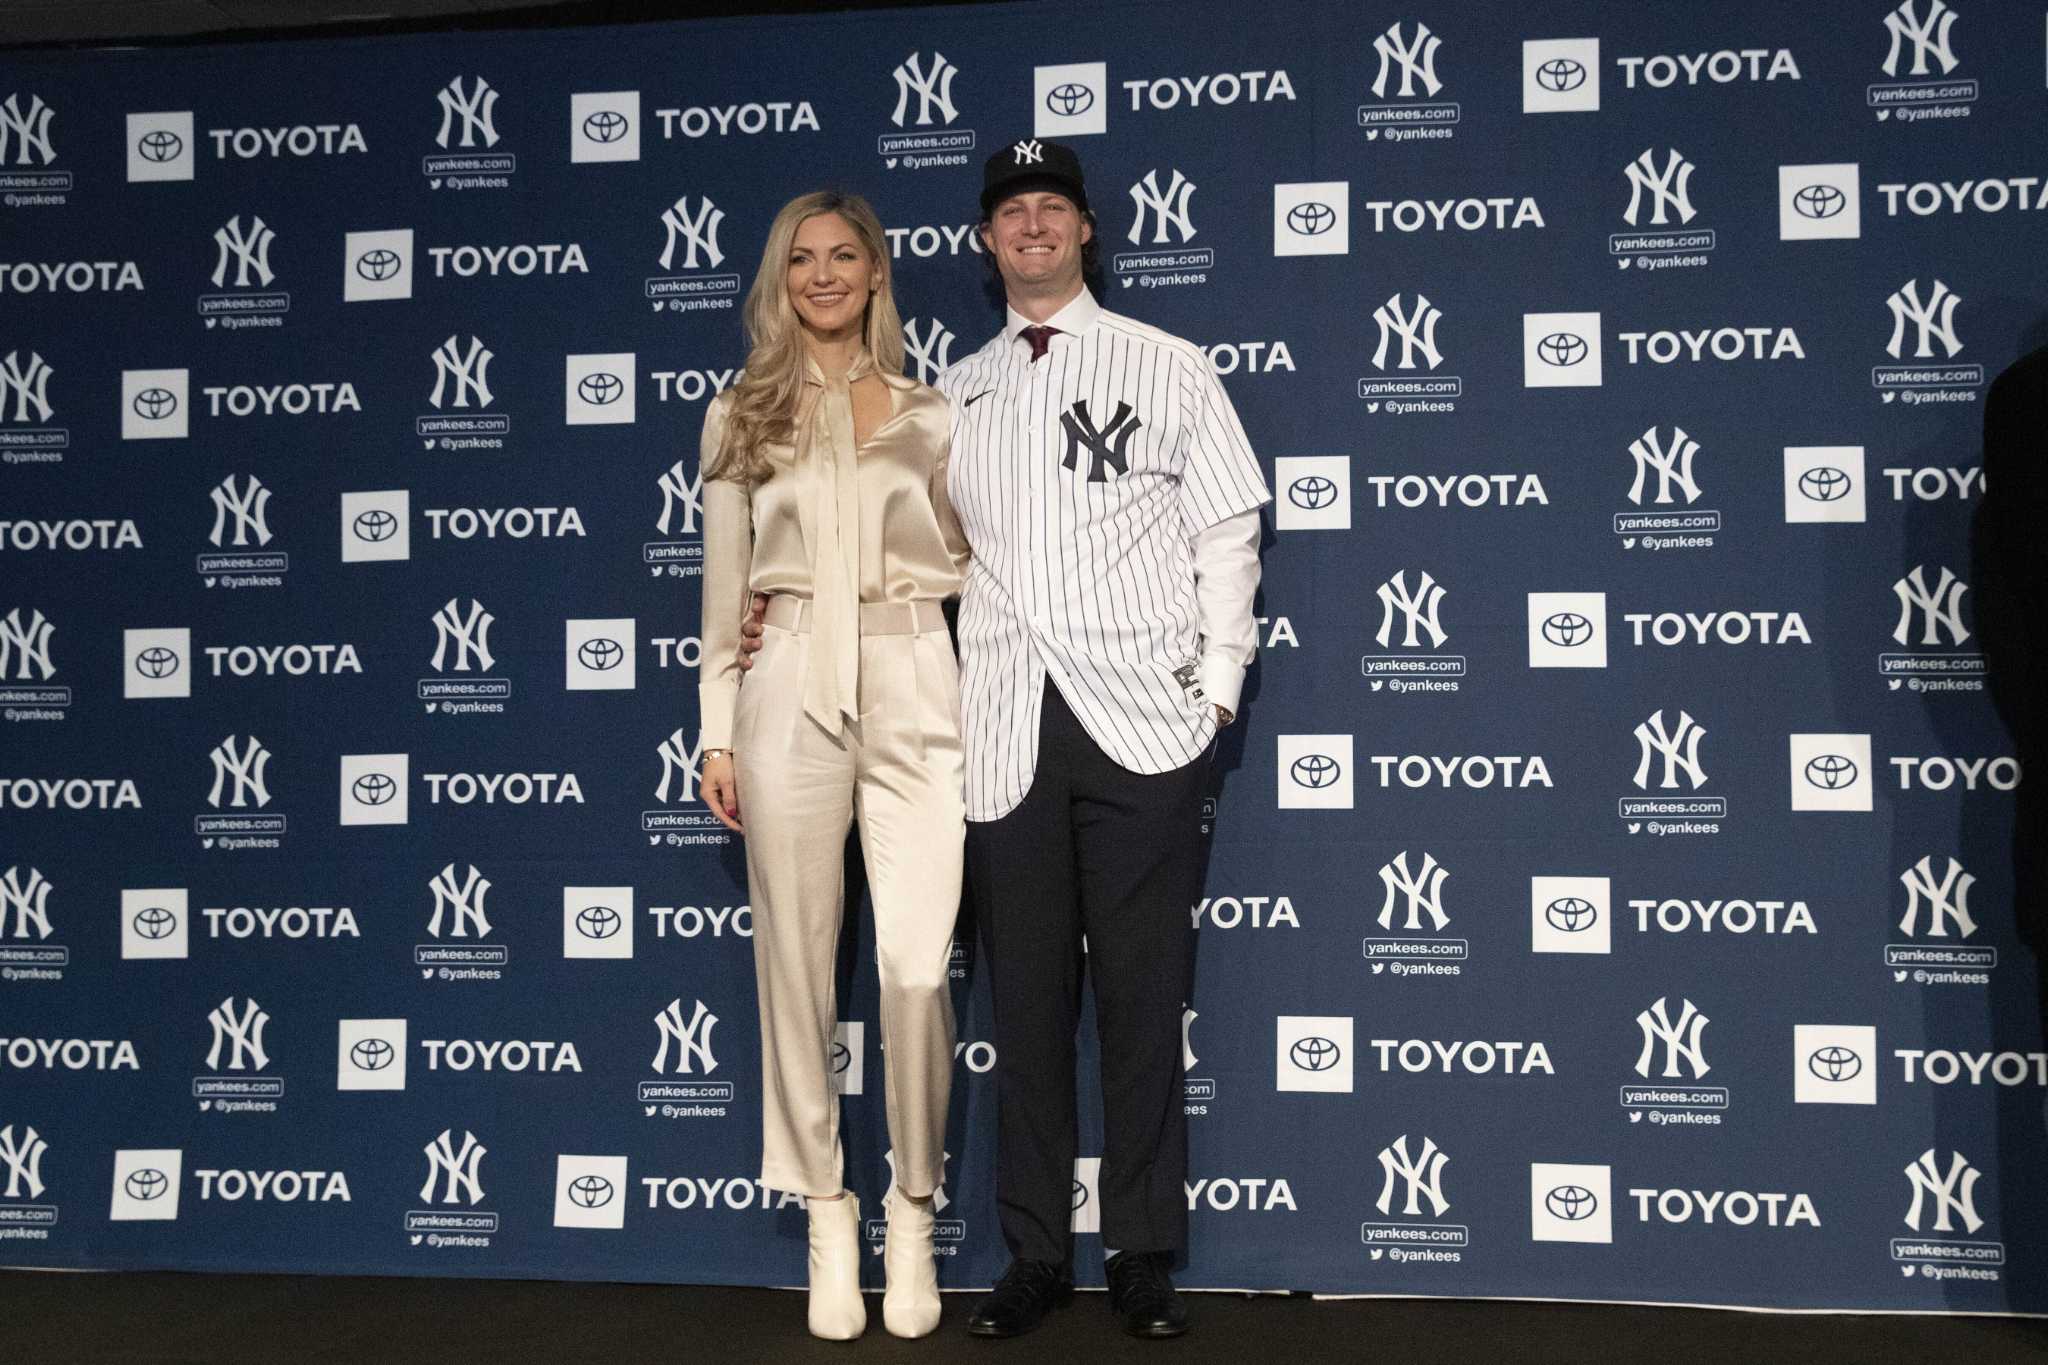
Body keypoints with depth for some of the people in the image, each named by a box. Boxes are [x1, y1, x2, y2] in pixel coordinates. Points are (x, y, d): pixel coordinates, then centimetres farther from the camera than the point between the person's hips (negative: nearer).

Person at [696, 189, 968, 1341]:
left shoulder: (930, 417, 12)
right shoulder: (742, 418, 12)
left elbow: (966, 568, 16)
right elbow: (723, 595, 10)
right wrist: (717, 734, 5)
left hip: (913, 695, 0)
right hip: (791, 695, 1)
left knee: (917, 972, -8)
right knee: (797, 967, 2)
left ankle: (913, 1220, 9)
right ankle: (829, 1222, 15)